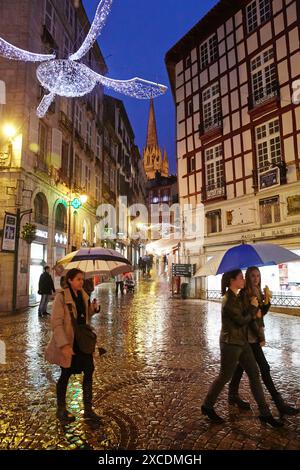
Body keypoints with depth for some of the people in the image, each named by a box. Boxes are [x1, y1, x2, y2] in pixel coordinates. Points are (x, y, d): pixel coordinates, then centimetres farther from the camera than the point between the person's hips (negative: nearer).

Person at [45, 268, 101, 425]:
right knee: (66, 374, 9)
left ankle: (88, 409, 22)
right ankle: (61, 410, 32)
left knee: (89, 371, 6)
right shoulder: (61, 297, -16)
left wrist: (92, 309, -4)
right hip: (68, 342, -6)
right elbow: (56, 323, -19)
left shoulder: (83, 295, 4)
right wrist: (64, 344, -25)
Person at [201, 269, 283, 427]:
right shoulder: (228, 300, -22)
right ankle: (207, 406, 26)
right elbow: (241, 321, -19)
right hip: (230, 344, -9)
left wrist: (253, 309, -4)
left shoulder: (236, 297, 8)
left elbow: (244, 316, 11)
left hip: (242, 342, 9)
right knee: (224, 377, 6)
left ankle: (265, 414, 22)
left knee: (254, 374, 11)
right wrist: (253, 307, -8)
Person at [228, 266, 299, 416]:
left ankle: (233, 395, 28)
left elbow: (262, 313, 7)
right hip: (250, 336, -8)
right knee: (264, 368, -2)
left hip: (255, 334, 8)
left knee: (241, 365, 16)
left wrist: (267, 301, -11)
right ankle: (280, 404, 6)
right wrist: (260, 337, -14)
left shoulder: (258, 292, 9)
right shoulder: (244, 294, -16)